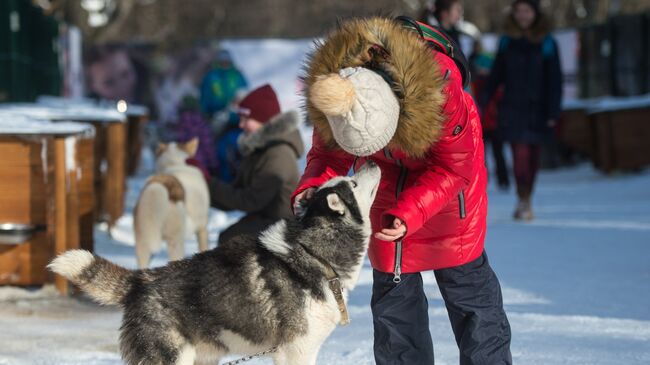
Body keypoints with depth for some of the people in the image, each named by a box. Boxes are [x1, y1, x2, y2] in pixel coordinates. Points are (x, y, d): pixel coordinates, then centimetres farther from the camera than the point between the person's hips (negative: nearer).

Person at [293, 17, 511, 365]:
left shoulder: (439, 85, -41)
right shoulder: (329, 95, -31)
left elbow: (453, 168, -26)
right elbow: (328, 153, -11)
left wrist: (409, 214, -37)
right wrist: (311, 187, -32)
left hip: (445, 172, -3)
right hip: (385, 178, 3)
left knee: (463, 274, 0)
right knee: (391, 278, 5)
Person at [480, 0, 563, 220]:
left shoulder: (546, 43, -1)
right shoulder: (507, 42, 5)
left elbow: (554, 80, -2)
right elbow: (496, 75, 11)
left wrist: (553, 112, -8)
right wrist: (483, 101, 3)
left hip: (537, 109, 0)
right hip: (513, 109, 0)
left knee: (533, 157, 7)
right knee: (520, 155, -11)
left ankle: (525, 202, 19)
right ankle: (524, 202, -7)